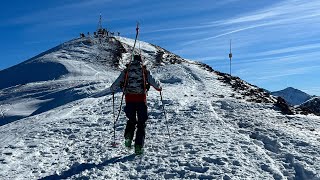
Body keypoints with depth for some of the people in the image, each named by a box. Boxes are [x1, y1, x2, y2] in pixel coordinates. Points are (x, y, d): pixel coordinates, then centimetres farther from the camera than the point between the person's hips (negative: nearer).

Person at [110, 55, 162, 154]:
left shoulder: (126, 71, 9)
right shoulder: (145, 71, 5)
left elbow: (116, 83, 9)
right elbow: (154, 82, 4)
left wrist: (112, 90, 29)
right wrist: (159, 87, 26)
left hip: (129, 99, 2)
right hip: (141, 99, -2)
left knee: (131, 120, 22)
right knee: (141, 123, 8)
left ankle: (128, 136, -2)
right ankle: (139, 146, 1)